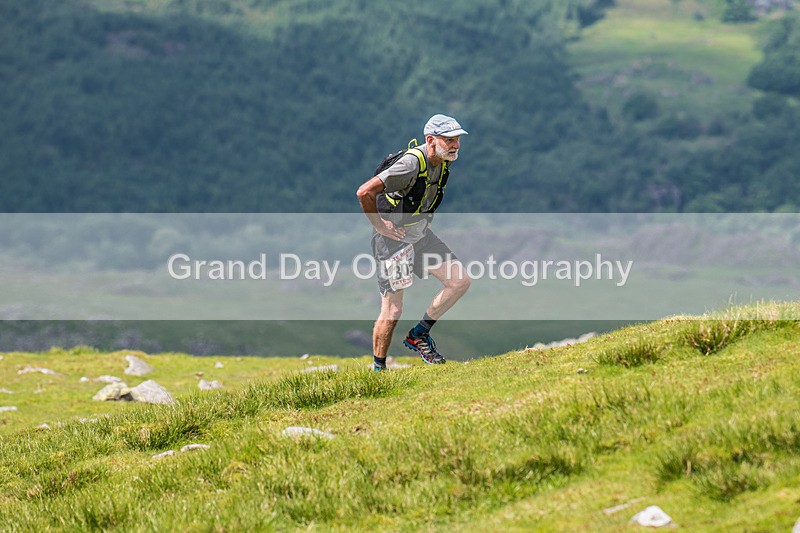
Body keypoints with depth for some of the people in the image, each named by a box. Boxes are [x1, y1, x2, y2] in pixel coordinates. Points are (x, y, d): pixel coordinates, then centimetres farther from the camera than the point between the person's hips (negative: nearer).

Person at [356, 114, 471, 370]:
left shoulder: (444, 162, 1)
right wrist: (380, 226, -20)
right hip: (394, 237, -8)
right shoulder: (412, 162, -26)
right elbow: (364, 192, -30)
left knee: (460, 281, -2)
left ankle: (419, 335, 11)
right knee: (392, 311, -5)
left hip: (421, 234, 8)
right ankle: (378, 369, 11)